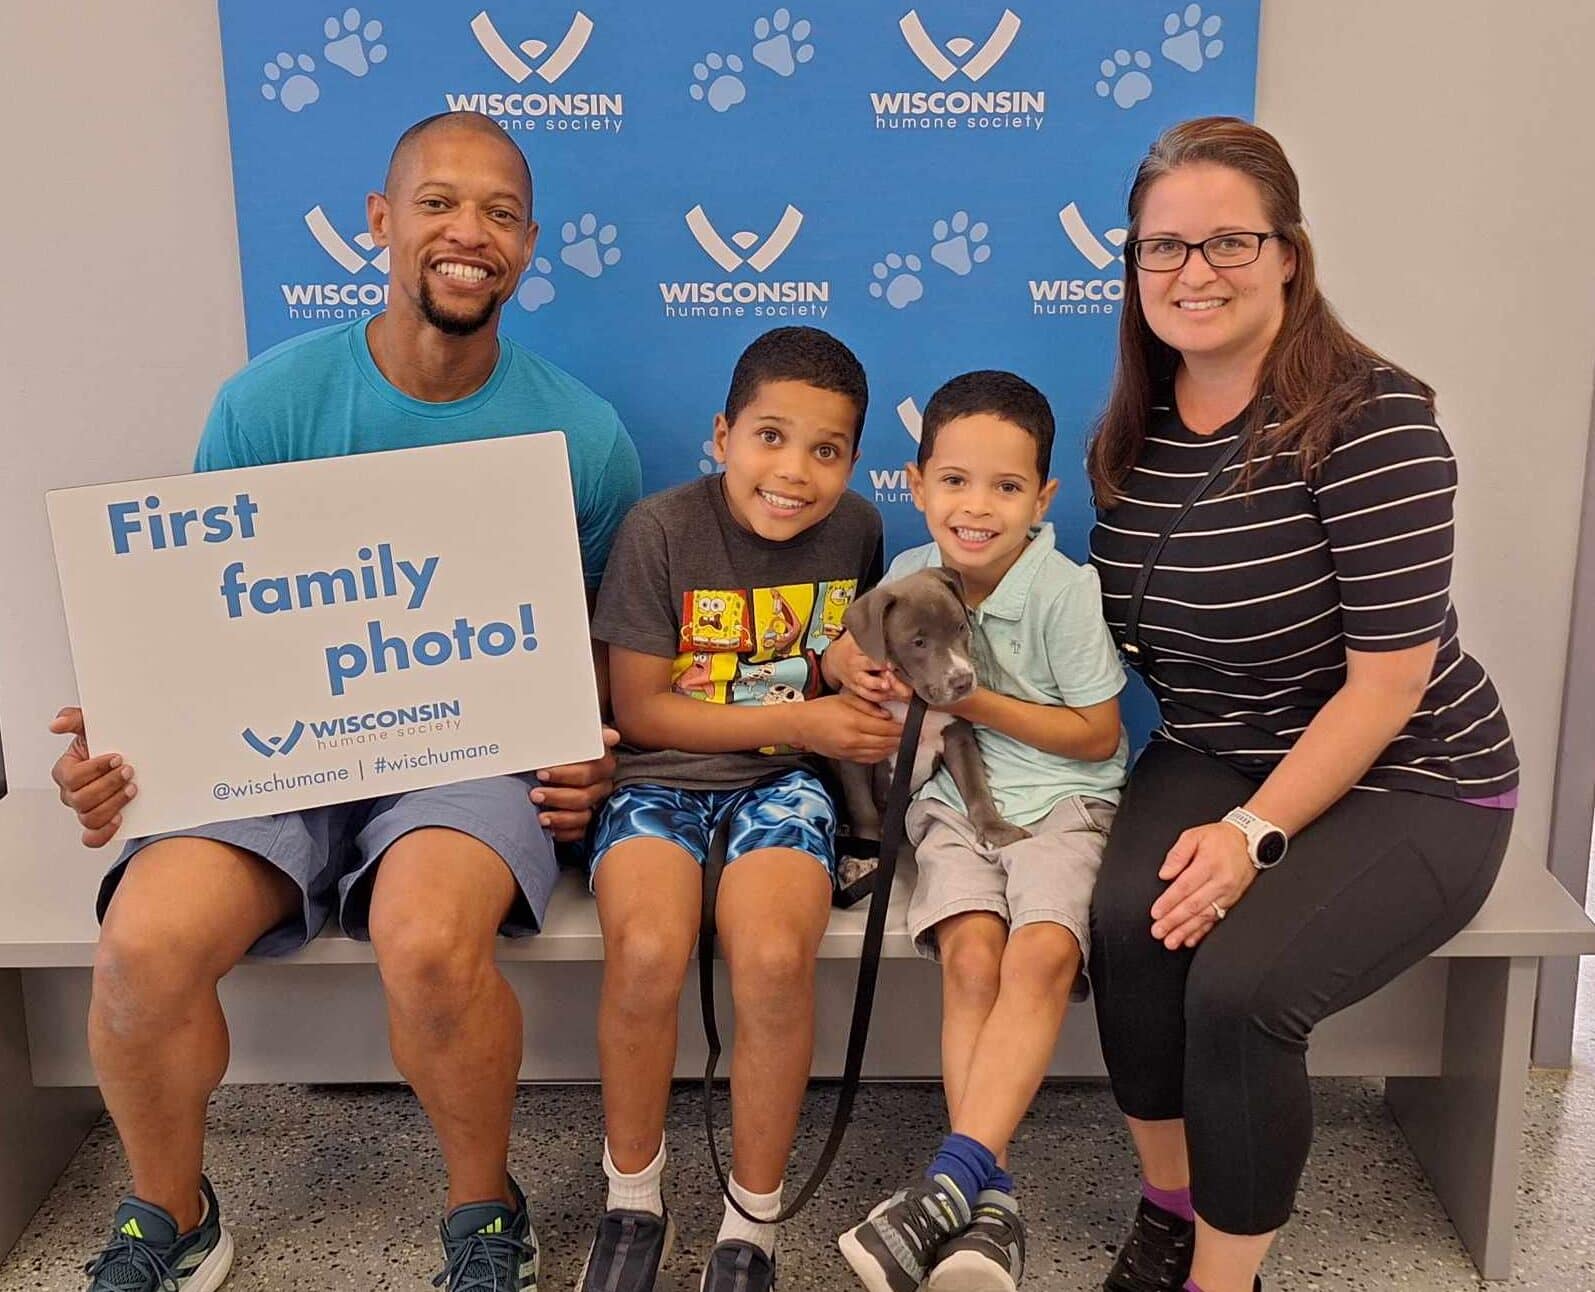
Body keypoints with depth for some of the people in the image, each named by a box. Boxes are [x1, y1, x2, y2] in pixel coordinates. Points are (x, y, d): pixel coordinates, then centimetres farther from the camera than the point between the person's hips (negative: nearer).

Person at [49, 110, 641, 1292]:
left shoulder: (581, 434, -1)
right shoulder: (270, 403, -1)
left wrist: (592, 753, -10)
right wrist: (123, 738, -14)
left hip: (478, 751, -1)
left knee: (428, 937, -34)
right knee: (145, 941, -25)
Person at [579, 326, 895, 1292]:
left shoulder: (856, 529, 0)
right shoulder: (661, 530, -9)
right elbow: (641, 710, -7)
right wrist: (796, 719, -12)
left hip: (785, 779, 1)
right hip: (662, 775, -1)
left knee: (775, 957, -29)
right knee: (647, 953, -31)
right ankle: (633, 1204, -2)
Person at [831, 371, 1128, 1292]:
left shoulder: (1065, 590, -11)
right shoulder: (910, 577, 2)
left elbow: (1098, 735, -7)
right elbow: (861, 653, 19)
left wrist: (974, 700, -15)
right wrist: (855, 662, -8)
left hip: (1064, 802, -2)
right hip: (956, 805, 3)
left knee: (1043, 951, -30)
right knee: (971, 956, -25)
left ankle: (952, 1181, -30)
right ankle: (991, 1203, -24)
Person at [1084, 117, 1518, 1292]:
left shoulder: (1371, 419, -20)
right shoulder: (1134, 427, 0)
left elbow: (1385, 683, -19)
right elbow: (1129, 628, 10)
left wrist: (1254, 831, -23)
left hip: (1404, 787, -5)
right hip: (1213, 757, 5)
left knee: (1242, 982, -28)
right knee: (1129, 922, -24)